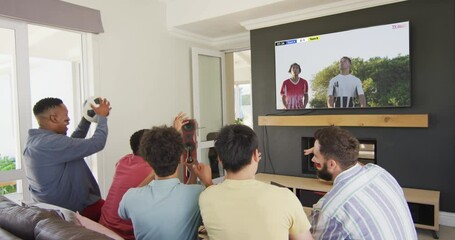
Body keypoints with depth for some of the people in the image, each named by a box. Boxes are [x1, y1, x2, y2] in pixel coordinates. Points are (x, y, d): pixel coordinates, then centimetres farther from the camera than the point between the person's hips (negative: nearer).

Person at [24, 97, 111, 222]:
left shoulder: (34, 139, 4)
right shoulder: (52, 142, -27)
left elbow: (73, 143, 16)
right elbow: (96, 144, -26)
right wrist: (102, 117, -11)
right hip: (73, 210, -10)